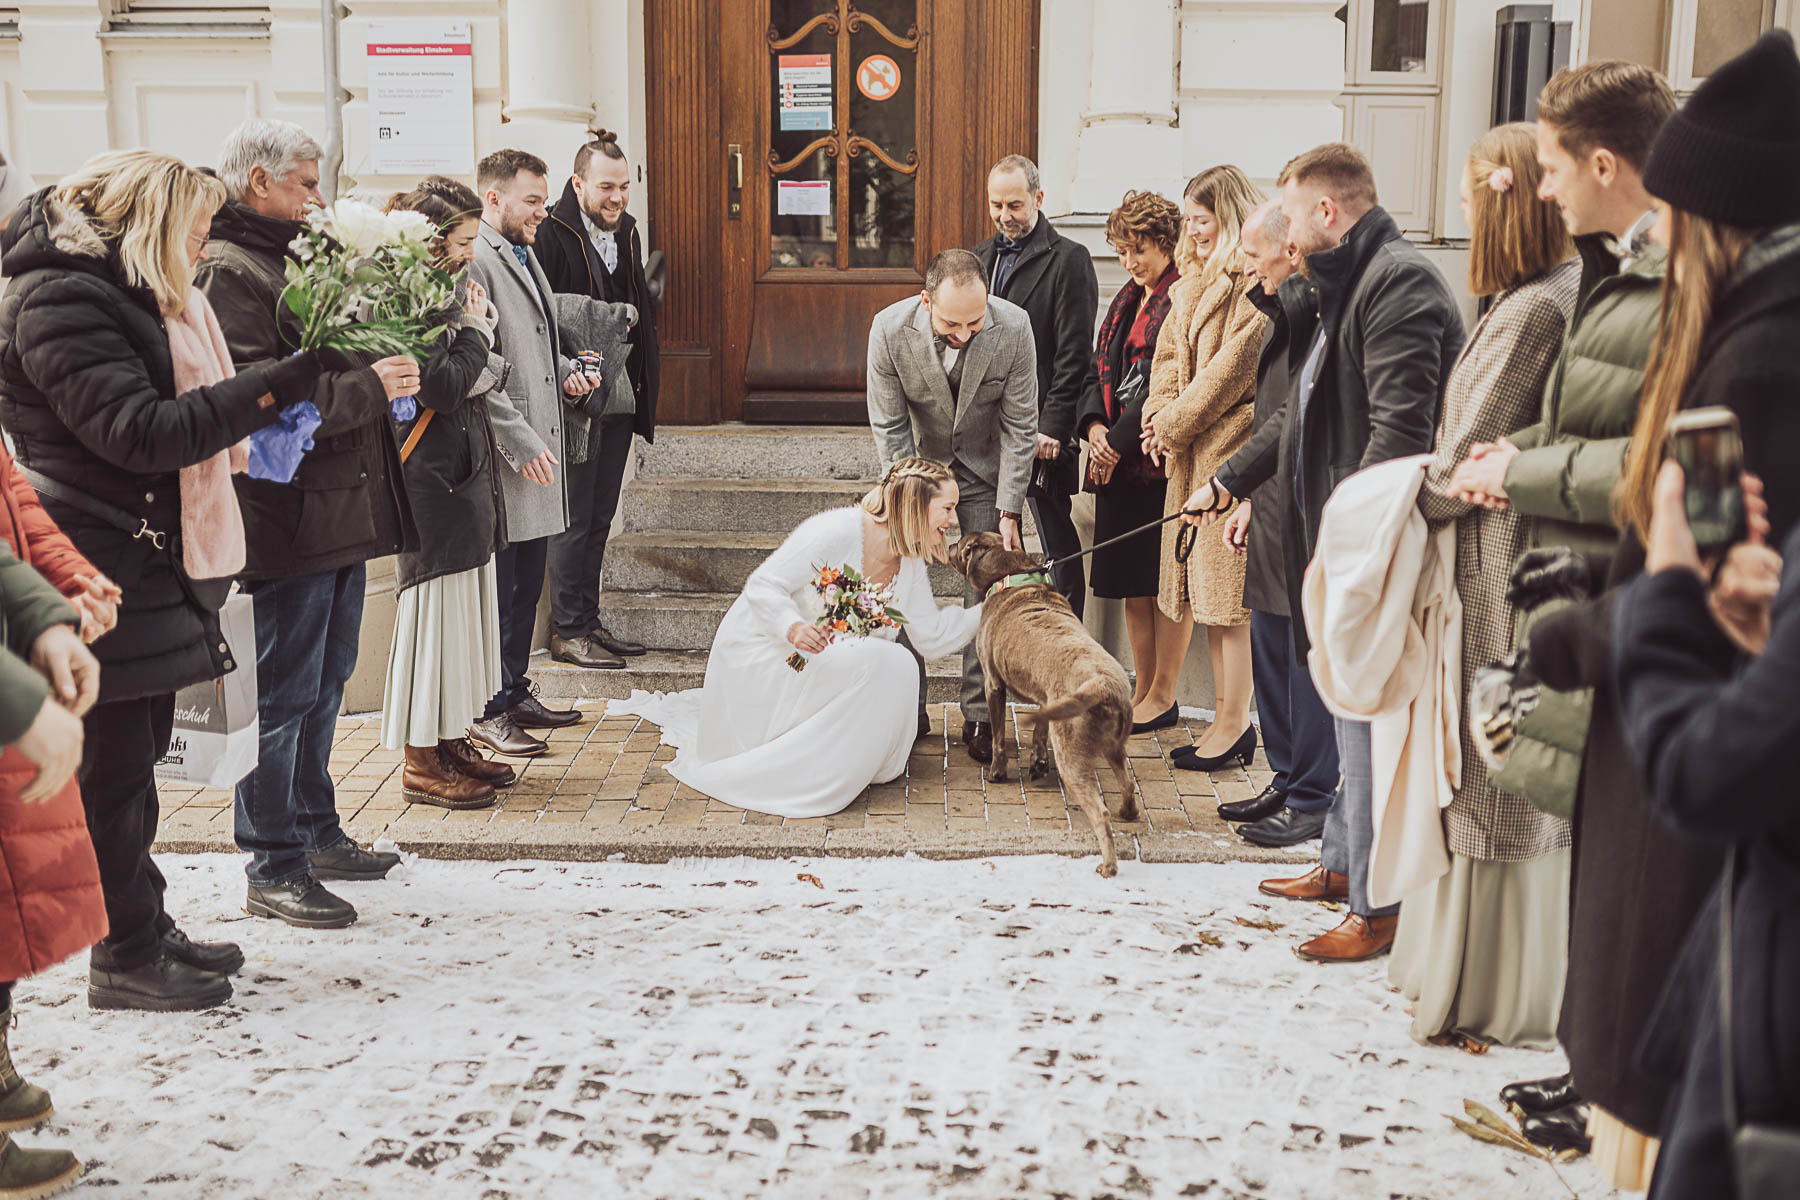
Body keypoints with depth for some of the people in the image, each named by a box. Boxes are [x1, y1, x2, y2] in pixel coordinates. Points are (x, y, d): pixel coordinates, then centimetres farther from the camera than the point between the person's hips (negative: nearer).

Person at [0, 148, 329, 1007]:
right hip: (99, 572, -10)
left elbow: (172, 411, 24)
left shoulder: (121, 291, 17)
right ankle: (124, 958, 10)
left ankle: (146, 927, 29)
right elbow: (139, 430, -24)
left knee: (134, 753, 17)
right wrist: (279, 386, -25)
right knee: (113, 765, -1)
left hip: (144, 568, 10)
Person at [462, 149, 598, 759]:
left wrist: (565, 370, 10)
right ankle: (487, 711, 7)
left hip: (539, 449, 10)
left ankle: (516, 693, 27)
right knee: (498, 587, -2)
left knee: (527, 582, 16)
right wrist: (522, 443, -21)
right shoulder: (474, 262, -14)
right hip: (505, 458, -10)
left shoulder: (525, 256, 18)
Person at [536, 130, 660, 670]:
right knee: (574, 519, -1)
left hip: (621, 398, 7)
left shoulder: (626, 231, 11)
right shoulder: (551, 236, -13)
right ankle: (567, 630, 8)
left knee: (599, 517, 13)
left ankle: (589, 621, 22)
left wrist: (643, 376, 11)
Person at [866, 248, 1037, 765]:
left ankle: (981, 718, 8)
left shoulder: (1013, 327, -24)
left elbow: (1020, 426, -13)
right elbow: (889, 428, -13)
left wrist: (1008, 511, -14)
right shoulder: (890, 329, -24)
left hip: (985, 469, 0)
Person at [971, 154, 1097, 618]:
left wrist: (1053, 428, -16)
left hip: (1042, 428, -6)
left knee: (1060, 550, 0)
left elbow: (1074, 354, -10)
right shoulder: (980, 258, 15)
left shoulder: (1069, 260, -5)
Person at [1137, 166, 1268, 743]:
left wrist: (1176, 423, -9)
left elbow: (1234, 364, -16)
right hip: (1188, 449, 9)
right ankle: (1162, 696, 21)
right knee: (1190, 573, 14)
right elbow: (1170, 354, 18)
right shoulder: (1195, 279, 17)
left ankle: (1233, 720, 1)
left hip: (1232, 446, -9)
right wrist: (1159, 416, 1)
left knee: (1224, 585, -6)